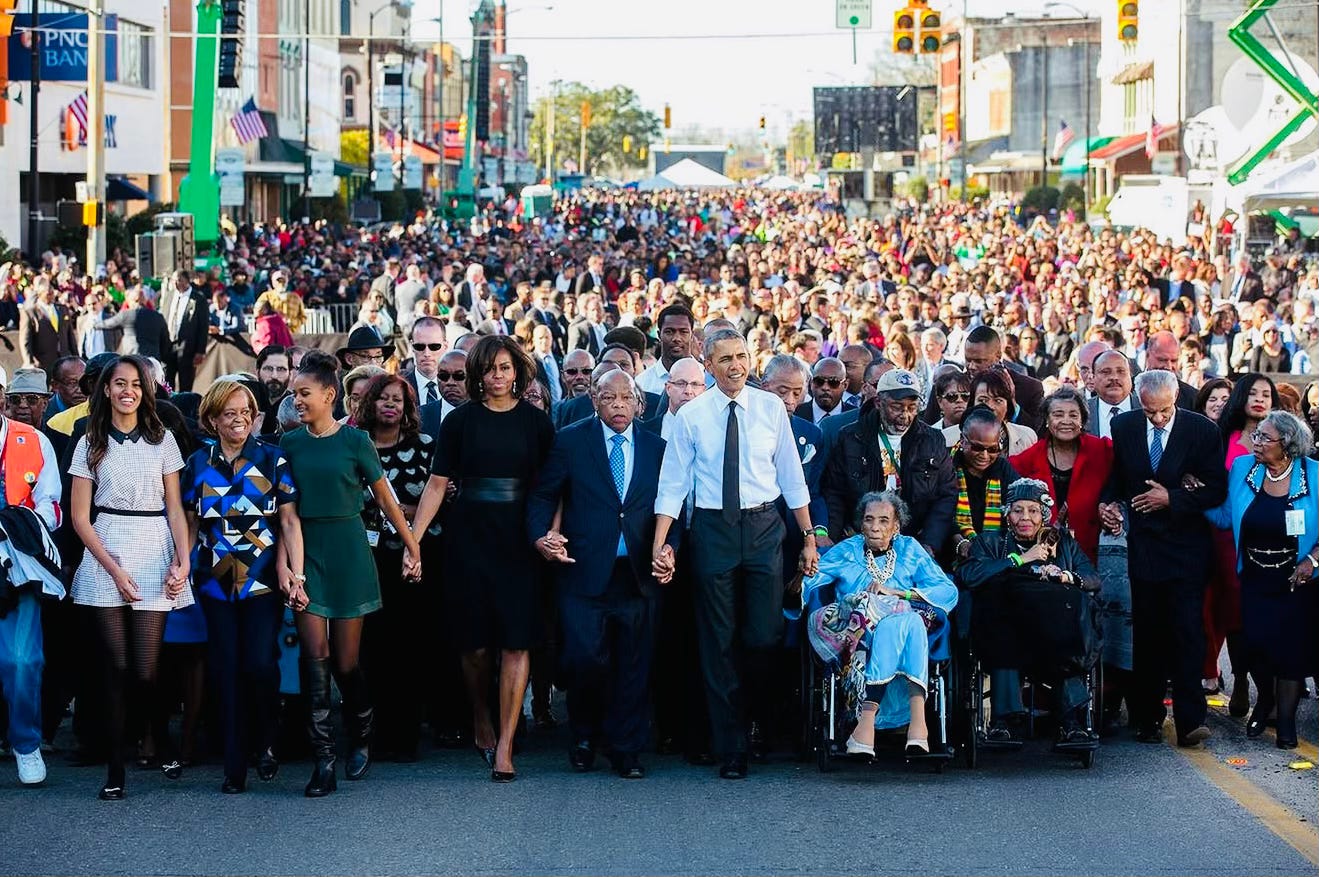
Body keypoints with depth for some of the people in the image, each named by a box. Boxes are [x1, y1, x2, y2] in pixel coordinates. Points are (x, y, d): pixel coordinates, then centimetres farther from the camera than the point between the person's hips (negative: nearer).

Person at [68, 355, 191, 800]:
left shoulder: (162, 440, 8)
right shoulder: (90, 444, 6)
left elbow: (175, 508, 8)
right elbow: (80, 516, 3)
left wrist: (183, 561, -6)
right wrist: (114, 569, -7)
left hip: (154, 554, 0)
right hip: (106, 555, 0)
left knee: (144, 669, -6)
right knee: (117, 667, -4)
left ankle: (164, 744, 20)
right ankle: (116, 769, 3)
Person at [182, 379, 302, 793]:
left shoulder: (272, 459, 1)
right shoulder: (197, 464, 8)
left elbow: (290, 521, -1)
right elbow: (190, 524, 13)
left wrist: (295, 571, -10)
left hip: (263, 579, -2)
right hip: (216, 582, 2)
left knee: (260, 664, -12)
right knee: (225, 669, 1)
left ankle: (265, 743, 13)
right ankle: (235, 765, 7)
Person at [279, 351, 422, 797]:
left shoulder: (354, 440, -3)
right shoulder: (290, 443, 5)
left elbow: (385, 498, 4)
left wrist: (412, 544, 7)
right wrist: (288, 568, 3)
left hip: (348, 549, -2)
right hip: (306, 552, 2)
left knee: (346, 660, 2)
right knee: (314, 654, -8)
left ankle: (361, 738, 30)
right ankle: (324, 762, -10)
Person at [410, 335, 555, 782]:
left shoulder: (536, 422, 5)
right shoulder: (460, 421, 4)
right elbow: (437, 484, 3)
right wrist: (413, 537, -4)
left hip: (519, 540, 0)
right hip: (470, 539, 0)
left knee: (516, 642, -7)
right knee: (475, 644, 3)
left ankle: (504, 745, -6)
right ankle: (480, 724, 27)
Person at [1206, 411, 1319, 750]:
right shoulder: (1242, 468, -2)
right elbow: (1226, 517, 1)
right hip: (1254, 579, 2)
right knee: (1255, 644, -3)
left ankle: (1286, 719, 19)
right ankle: (1265, 699, 28)